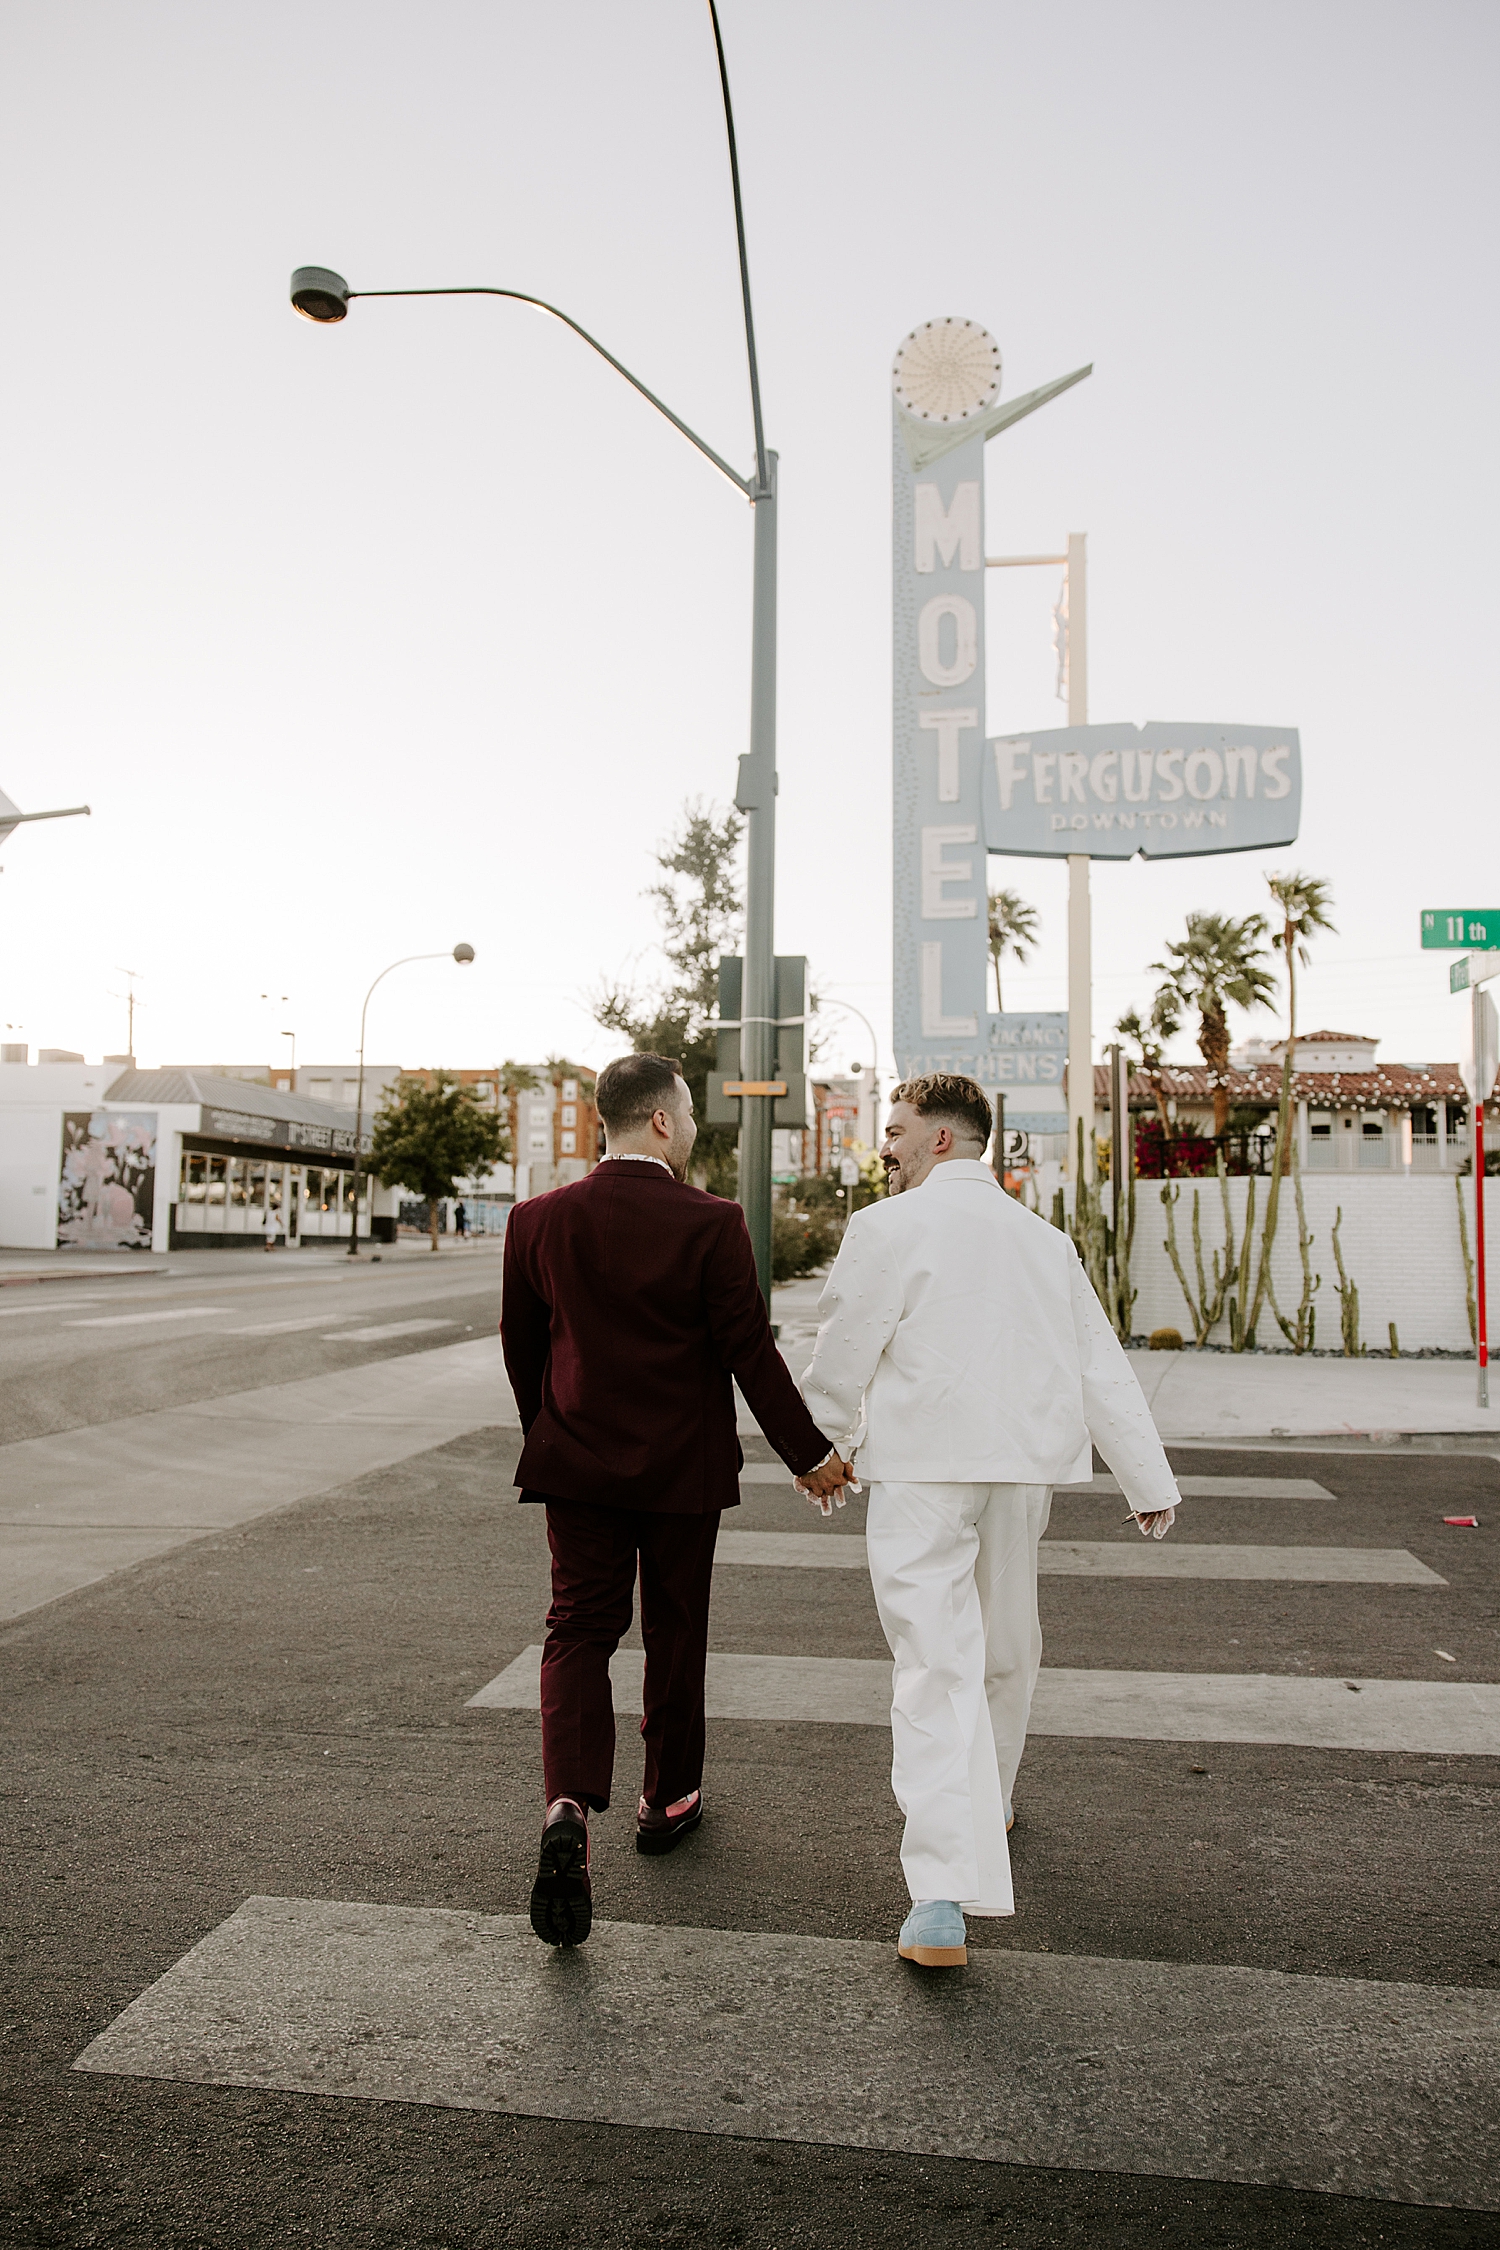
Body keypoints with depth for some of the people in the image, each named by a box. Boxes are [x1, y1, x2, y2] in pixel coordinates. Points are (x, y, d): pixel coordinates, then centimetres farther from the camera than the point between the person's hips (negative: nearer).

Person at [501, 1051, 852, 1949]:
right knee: (675, 1634, 15)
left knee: (579, 1631, 6)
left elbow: (521, 1346, 6)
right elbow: (751, 1353, -13)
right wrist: (810, 1452, -1)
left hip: (577, 1466, 2)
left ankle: (570, 1806, -14)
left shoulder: (539, 1220, -3)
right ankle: (669, 1799, 31)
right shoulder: (710, 1224, -15)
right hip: (681, 1469, -2)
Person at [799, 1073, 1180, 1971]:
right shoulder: (1043, 1236, 10)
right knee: (1004, 1645, 23)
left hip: (922, 1469, -6)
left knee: (935, 1665, -7)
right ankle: (989, 1803, 46)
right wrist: (1151, 1480, 11)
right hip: (1024, 1465, 6)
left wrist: (821, 1449, 12)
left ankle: (945, 1900, -13)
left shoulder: (888, 1228, -9)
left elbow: (840, 1358, -6)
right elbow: (1102, 1364, 9)